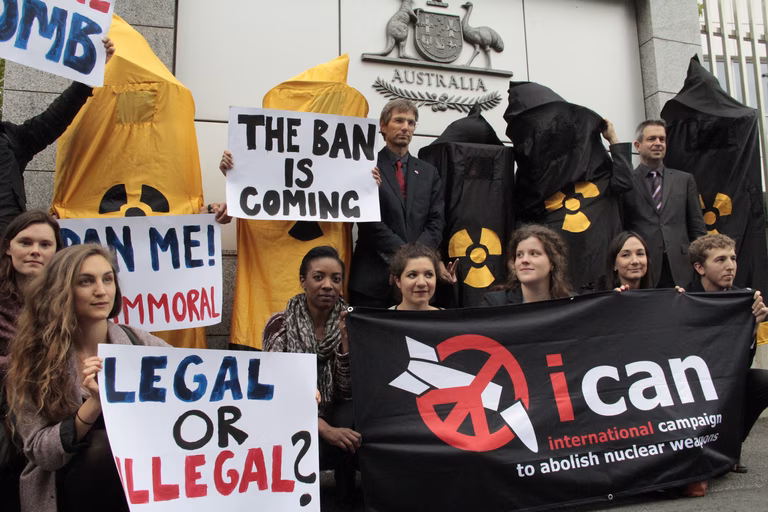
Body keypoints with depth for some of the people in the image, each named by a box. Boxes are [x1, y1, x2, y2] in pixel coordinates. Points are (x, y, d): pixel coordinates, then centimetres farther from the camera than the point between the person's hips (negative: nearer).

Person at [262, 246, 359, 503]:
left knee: (350, 415, -30)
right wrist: (325, 429, -29)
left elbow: (348, 392, -10)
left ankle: (347, 496, -7)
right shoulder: (280, 325, -9)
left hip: (336, 416, 2)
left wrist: (345, 338, -22)